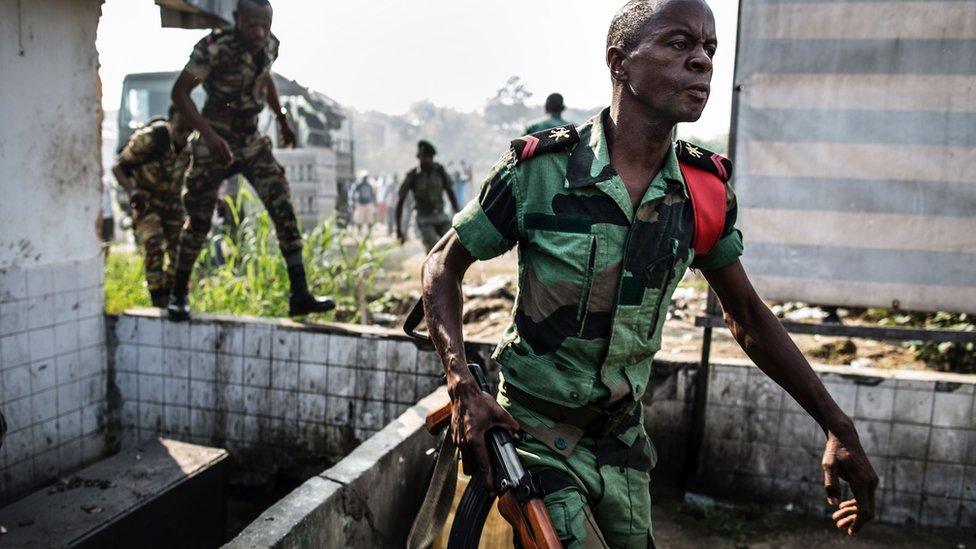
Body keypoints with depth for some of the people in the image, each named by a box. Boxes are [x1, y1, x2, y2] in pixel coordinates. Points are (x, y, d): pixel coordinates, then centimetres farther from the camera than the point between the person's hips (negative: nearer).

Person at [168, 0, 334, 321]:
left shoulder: (269, 46, -3)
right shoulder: (213, 48, -20)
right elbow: (179, 92, -18)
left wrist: (282, 119, 22)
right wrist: (208, 133, -30)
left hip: (251, 141, 4)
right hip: (214, 143, -4)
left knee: (283, 209, -11)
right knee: (199, 221, 4)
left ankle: (300, 295, -11)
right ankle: (178, 295, 24)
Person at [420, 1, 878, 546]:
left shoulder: (706, 189, -7)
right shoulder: (539, 168, -18)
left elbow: (748, 317, 5)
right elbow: (444, 266, -7)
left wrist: (840, 429, 5)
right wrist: (463, 386, -21)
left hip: (622, 435, 5)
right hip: (537, 432, -4)